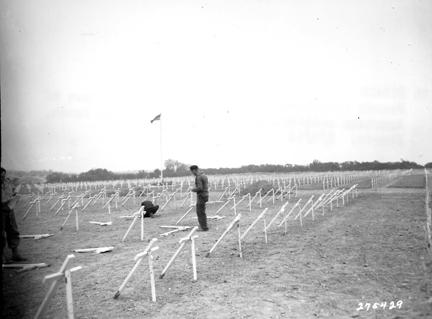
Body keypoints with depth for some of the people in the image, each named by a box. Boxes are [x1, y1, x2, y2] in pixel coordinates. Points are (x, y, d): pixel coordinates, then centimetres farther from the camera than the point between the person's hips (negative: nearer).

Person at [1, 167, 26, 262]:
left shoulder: (9, 183, 5)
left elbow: (15, 196, 9)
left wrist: (9, 206, -7)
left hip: (9, 211, 4)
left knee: (13, 232, 4)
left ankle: (15, 254, 10)